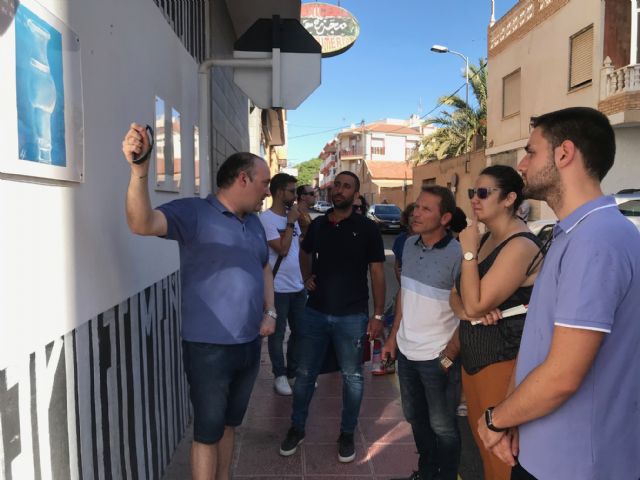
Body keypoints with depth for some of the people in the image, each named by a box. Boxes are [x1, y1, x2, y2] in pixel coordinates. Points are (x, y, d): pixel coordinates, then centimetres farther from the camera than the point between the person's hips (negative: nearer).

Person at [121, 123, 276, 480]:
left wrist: (270, 312, 8)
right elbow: (142, 223, -32)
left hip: (250, 344, 7)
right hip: (209, 347, -7)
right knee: (208, 431, 8)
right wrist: (140, 170, -49)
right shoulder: (194, 213, -15)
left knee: (230, 424, 23)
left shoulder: (254, 223, 10)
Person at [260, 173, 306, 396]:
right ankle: (280, 375, 20)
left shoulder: (292, 216, 9)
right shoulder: (266, 219, -14)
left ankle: (294, 371, 30)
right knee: (278, 333, 6)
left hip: (298, 285, 7)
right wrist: (291, 222, -14)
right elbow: (282, 249, -19)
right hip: (278, 287, -7)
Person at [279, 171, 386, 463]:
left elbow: (377, 272, -4)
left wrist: (378, 315, -8)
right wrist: (307, 278, 8)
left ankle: (347, 434, 29)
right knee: (305, 373, 12)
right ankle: (297, 428, 31)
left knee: (352, 377, 10)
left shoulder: (367, 228, -6)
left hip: (352, 317, -3)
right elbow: (304, 253, 25)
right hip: (315, 313, 3)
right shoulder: (317, 225, 5)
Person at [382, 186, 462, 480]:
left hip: (437, 357, -6)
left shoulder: (457, 255, -18)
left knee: (442, 427, 13)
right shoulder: (409, 244, 1)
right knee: (415, 418, 23)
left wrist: (449, 356, -14)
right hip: (407, 351, 6)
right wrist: (393, 337, 11)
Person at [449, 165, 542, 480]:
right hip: (473, 356, 9)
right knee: (483, 445, 21)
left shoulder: (521, 245, -19)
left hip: (503, 360, -9)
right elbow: (457, 295, 11)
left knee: (500, 454, 4)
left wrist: (468, 251, -19)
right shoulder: (486, 239, 10)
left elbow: (475, 304, -21)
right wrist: (466, 312, -10)